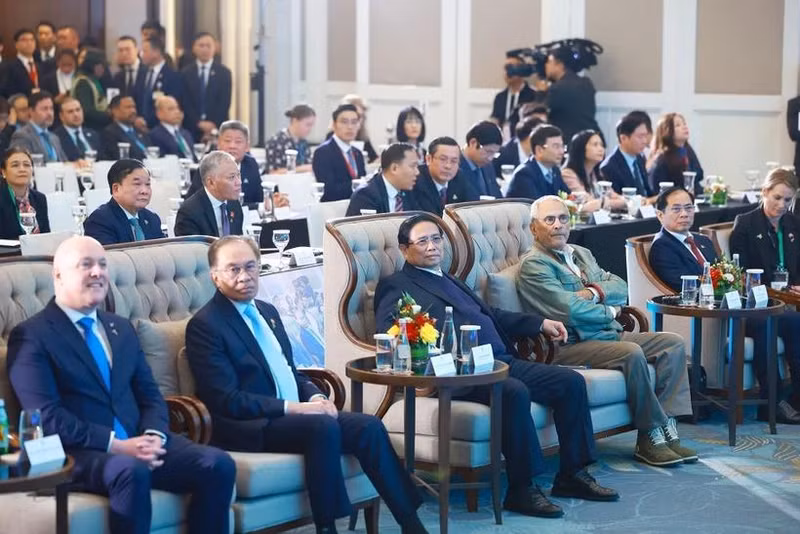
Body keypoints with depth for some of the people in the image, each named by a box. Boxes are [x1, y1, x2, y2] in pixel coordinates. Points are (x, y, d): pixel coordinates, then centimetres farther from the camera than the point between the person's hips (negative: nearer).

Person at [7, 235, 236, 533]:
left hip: (137, 443, 6)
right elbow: (47, 416, -11)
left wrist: (153, 436, -6)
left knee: (218, 464, -18)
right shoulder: (31, 336, -1)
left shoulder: (122, 328, 22)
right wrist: (115, 444, -19)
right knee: (130, 470, -39)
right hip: (79, 453, -6)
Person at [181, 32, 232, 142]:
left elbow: (225, 103, -1)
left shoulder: (224, 72, 6)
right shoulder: (186, 73, 7)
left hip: (217, 129, 0)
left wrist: (213, 125, -11)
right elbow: (185, 103, 1)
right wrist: (199, 123, -11)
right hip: (192, 129, 0)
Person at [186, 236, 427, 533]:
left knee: (369, 427, -13)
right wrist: (291, 408, -20)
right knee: (323, 426, -33)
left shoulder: (267, 311, 18)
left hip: (297, 414, 8)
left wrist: (315, 397, 1)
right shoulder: (204, 325, -8)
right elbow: (226, 400, -15)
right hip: (250, 427, -8)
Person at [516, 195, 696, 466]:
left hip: (611, 334, 9)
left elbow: (620, 287, 14)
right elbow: (569, 310, -17)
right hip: (572, 345, -9)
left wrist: (595, 292, -7)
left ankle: (667, 428, -15)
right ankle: (650, 436, -21)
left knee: (673, 343, -6)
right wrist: (609, 312, -2)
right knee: (632, 353, -32)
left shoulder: (582, 254, 23)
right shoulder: (533, 265, -5)